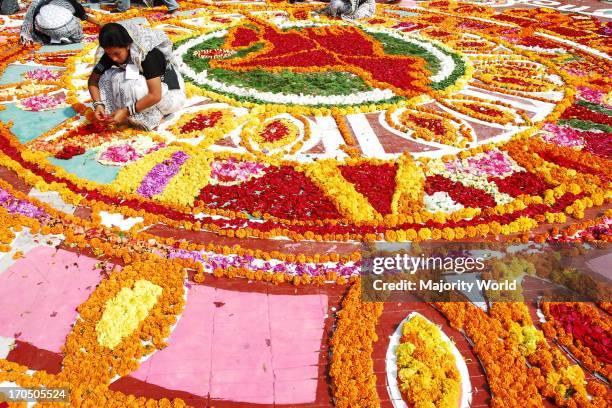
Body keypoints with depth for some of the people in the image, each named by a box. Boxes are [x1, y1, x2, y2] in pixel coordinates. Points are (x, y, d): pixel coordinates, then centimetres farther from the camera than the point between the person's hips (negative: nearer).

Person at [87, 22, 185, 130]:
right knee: (106, 78, -13)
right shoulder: (112, 52, -10)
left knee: (130, 86, -33)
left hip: (170, 94, -7)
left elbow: (155, 95, -34)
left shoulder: (149, 55, -30)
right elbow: (93, 79, -4)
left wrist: (126, 112, -33)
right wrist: (98, 104, -21)